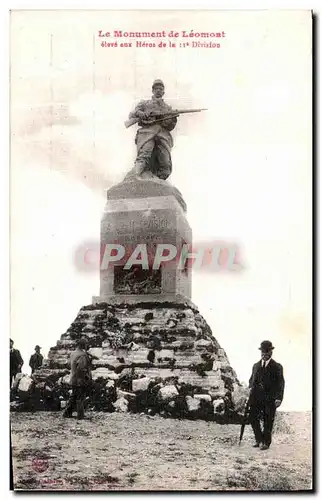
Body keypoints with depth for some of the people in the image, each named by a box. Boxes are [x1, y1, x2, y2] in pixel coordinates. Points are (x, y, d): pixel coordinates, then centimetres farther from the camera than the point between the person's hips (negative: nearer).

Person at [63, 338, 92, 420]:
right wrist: (87, 376, -14)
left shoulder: (73, 354, 8)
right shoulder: (82, 355, -20)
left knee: (73, 397, 18)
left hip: (73, 380, 8)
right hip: (81, 380, -8)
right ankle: (80, 415, 8)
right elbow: (81, 368, -28)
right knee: (80, 398, 1)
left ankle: (67, 413, 21)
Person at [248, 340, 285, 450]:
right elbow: (252, 379, 25)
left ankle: (266, 443, 14)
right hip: (256, 398, 4)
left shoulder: (277, 367, 1)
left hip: (270, 399, -4)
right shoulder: (256, 366, 16)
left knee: (268, 422, 1)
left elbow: (280, 383, -4)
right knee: (253, 418, -2)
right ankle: (259, 440, 15)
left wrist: (279, 398, -14)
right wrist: (251, 388, 4)